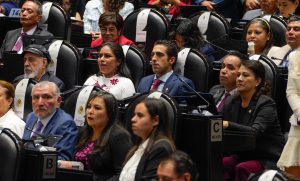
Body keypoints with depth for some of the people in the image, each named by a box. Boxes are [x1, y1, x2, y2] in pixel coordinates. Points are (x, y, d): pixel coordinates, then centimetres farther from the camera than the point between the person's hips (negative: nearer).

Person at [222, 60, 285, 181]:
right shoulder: (231, 102, 9)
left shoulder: (266, 104, -12)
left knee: (242, 169, -34)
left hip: (268, 160, -5)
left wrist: (228, 125, -43)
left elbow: (254, 132, -28)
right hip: (242, 156, 5)